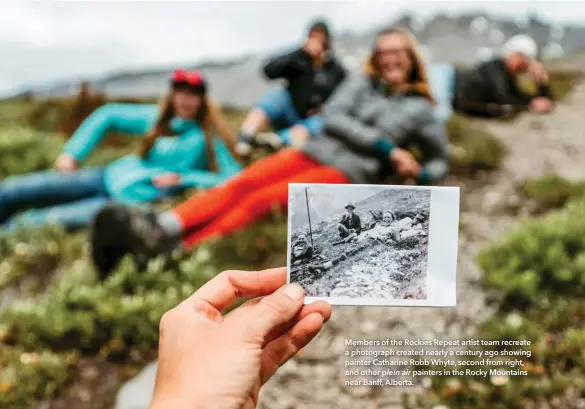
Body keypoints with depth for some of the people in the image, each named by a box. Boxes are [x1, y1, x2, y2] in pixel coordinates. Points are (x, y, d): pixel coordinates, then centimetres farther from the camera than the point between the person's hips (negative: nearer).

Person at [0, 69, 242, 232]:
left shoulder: (207, 140, -6)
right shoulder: (157, 118, 6)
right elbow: (107, 116, 14)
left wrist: (183, 179, -19)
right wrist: (72, 153, 5)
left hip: (133, 201, -5)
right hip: (110, 177, 6)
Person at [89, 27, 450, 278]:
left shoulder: (421, 110, 15)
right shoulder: (362, 82, 19)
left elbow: (441, 162, 21)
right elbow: (332, 117, 3)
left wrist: (422, 175, -4)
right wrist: (385, 147, -6)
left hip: (350, 174, -4)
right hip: (314, 151, 4)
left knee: (264, 199, -29)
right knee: (239, 185, -24)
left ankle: (173, 250, -47)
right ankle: (156, 228, -42)